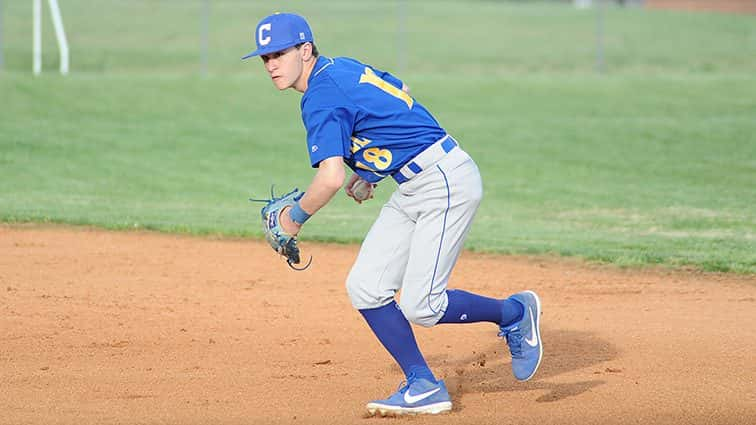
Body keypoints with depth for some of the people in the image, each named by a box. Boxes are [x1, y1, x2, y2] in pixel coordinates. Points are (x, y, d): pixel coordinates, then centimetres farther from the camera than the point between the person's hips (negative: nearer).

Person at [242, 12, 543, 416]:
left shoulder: (321, 97, -17)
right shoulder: (345, 67, 12)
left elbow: (331, 178, -27)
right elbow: (400, 96, 27)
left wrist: (295, 216, -9)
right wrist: (370, 168, 23)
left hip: (447, 181, -10)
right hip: (412, 188, 10)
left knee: (420, 307, -13)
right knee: (365, 288, 2)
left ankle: (515, 313, 11)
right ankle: (424, 387, 7)